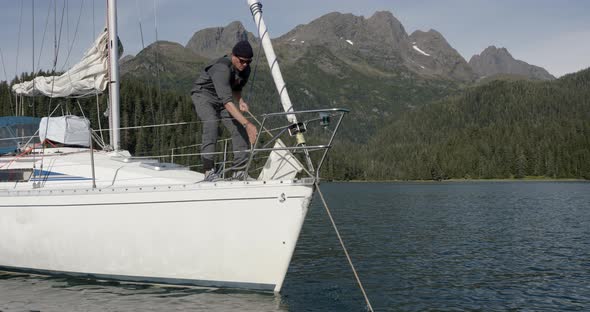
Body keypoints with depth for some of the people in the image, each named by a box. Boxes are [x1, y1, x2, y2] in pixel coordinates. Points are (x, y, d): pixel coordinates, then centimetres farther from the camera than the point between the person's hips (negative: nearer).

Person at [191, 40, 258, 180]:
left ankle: (239, 171, -2)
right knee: (211, 123, -33)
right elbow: (227, 101, -43)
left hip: (223, 97, 7)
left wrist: (240, 101, -9)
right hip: (204, 95, -7)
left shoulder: (245, 69, -8)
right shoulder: (221, 68, -34)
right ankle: (209, 171, -33)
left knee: (240, 129, -9)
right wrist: (247, 123, -49)